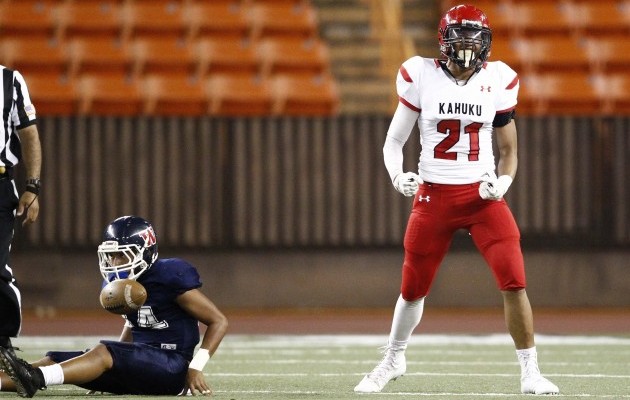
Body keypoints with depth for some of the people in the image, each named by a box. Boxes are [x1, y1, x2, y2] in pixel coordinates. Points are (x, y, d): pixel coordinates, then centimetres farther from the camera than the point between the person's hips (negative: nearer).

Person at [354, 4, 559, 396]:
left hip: (483, 196, 0)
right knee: (413, 288, 10)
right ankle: (393, 360, 36)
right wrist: (398, 175, -15)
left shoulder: (498, 81, 1)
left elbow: (508, 150, 10)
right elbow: (394, 142, 5)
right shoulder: (422, 78, -3)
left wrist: (502, 183, -10)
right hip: (435, 195, 0)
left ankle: (530, 373, -3)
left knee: (514, 282, -14)